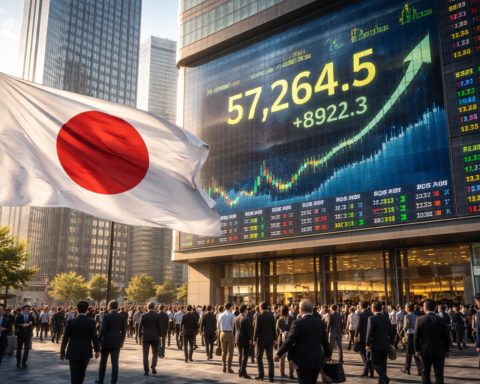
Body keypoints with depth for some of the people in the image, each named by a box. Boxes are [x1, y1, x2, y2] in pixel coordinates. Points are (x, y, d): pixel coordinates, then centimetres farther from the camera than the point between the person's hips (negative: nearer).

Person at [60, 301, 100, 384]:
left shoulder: (70, 321, -8)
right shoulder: (91, 322, -6)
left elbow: (65, 338, -4)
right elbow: (94, 337, -6)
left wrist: (62, 351, 5)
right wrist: (97, 350, 2)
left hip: (73, 352, -2)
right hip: (86, 352, 2)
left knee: (74, 375, 2)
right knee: (82, 373, 21)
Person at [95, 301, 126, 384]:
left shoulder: (106, 316, -11)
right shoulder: (122, 317, 2)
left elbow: (102, 330, -14)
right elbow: (124, 330, 4)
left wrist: (99, 340, -3)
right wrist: (122, 341, 14)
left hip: (106, 342, -3)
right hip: (117, 343, 3)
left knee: (103, 362, 14)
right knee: (115, 362, 4)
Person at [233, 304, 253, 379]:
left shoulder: (236, 318, 7)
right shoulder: (246, 319, -15)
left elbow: (234, 329, 11)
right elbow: (248, 330, -16)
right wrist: (250, 339, -7)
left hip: (238, 339, 7)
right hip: (245, 339, -7)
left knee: (240, 355, 15)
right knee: (245, 356, -3)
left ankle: (240, 371, 20)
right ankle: (243, 372, -5)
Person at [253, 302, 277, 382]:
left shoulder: (259, 316, -12)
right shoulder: (271, 316, 2)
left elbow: (256, 329, -13)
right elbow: (274, 328, 6)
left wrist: (255, 339, -6)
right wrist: (274, 339, 13)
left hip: (261, 340, -4)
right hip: (270, 340, 4)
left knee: (259, 358, 11)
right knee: (270, 359, 6)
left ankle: (261, 375, 10)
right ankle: (271, 377, 4)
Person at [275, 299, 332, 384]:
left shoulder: (297, 323, -13)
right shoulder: (321, 323, 3)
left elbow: (289, 341, -13)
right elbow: (325, 341, 13)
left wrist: (278, 354, -1)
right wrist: (328, 355, 31)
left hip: (303, 362, -5)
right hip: (317, 361, 5)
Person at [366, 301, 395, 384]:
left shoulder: (371, 318, -12)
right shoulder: (386, 319, 4)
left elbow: (369, 332, -16)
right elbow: (391, 332, 9)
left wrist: (368, 344, -9)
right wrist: (392, 343, 19)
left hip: (376, 345, -5)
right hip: (386, 345, 5)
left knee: (375, 363, 3)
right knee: (383, 363, 13)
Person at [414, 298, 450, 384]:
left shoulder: (420, 319, -6)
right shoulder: (441, 320, -6)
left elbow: (416, 336, -6)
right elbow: (446, 337, -2)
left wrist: (417, 350, 3)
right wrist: (446, 350, 11)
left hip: (425, 350, 1)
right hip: (439, 351, -1)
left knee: (425, 372, 17)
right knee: (439, 374, 2)